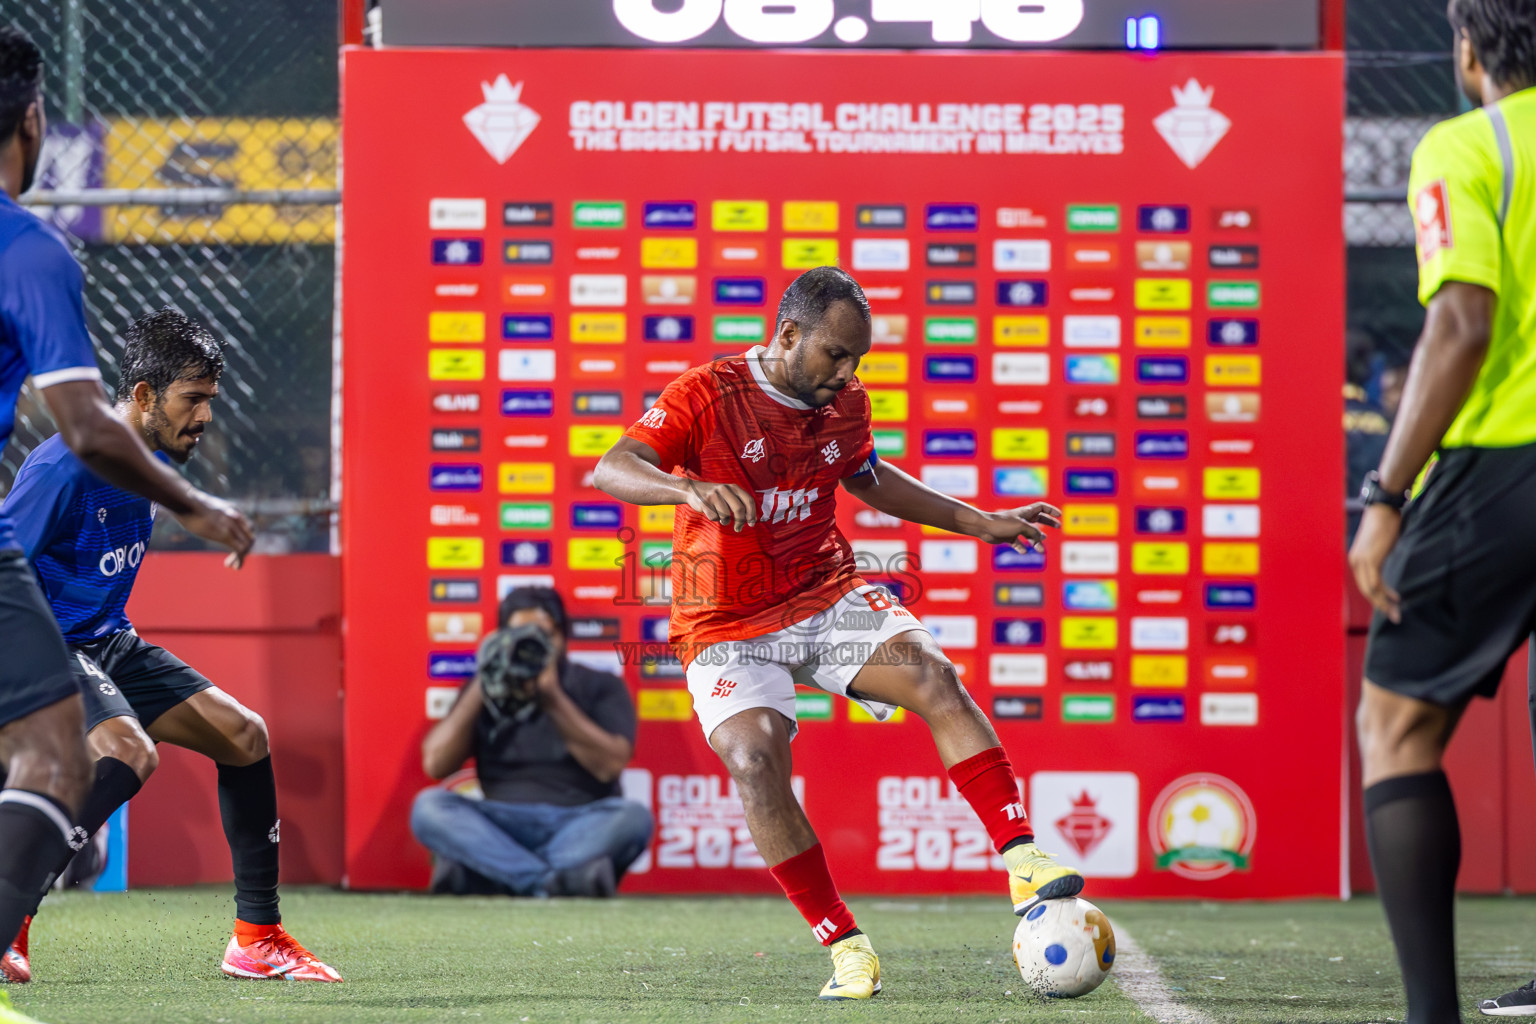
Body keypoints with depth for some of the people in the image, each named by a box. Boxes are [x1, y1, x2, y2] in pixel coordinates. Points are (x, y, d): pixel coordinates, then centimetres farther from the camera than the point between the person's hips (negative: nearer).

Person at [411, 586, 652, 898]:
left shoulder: (599, 688, 11)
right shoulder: (486, 693, 16)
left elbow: (610, 765, -6)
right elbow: (436, 765, 2)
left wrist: (553, 698, -13)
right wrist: (482, 687, -6)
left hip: (583, 827, -1)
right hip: (503, 828, 1)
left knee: (632, 817, -33)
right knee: (428, 806, -25)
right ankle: (554, 880, -43)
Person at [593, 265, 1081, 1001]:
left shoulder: (845, 404, 5)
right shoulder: (708, 395, -13)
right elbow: (611, 471, -25)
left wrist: (979, 522, 23)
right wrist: (690, 487, -46)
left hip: (827, 600, 4)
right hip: (730, 628, -4)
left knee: (932, 675, -22)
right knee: (753, 758, -27)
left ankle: (1023, 863, -25)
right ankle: (845, 947, -18)